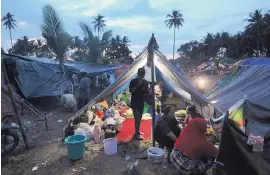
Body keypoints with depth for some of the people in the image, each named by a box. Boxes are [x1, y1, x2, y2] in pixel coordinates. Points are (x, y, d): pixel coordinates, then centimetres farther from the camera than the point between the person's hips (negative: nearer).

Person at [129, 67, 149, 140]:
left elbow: (146, 92, 12)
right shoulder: (133, 81, -8)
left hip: (141, 102, 6)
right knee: (137, 118, -9)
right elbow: (131, 91, -15)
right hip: (134, 102, -6)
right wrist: (137, 85, -22)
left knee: (139, 118, 15)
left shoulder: (145, 82, 6)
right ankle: (136, 134, -2)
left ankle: (137, 131, 29)